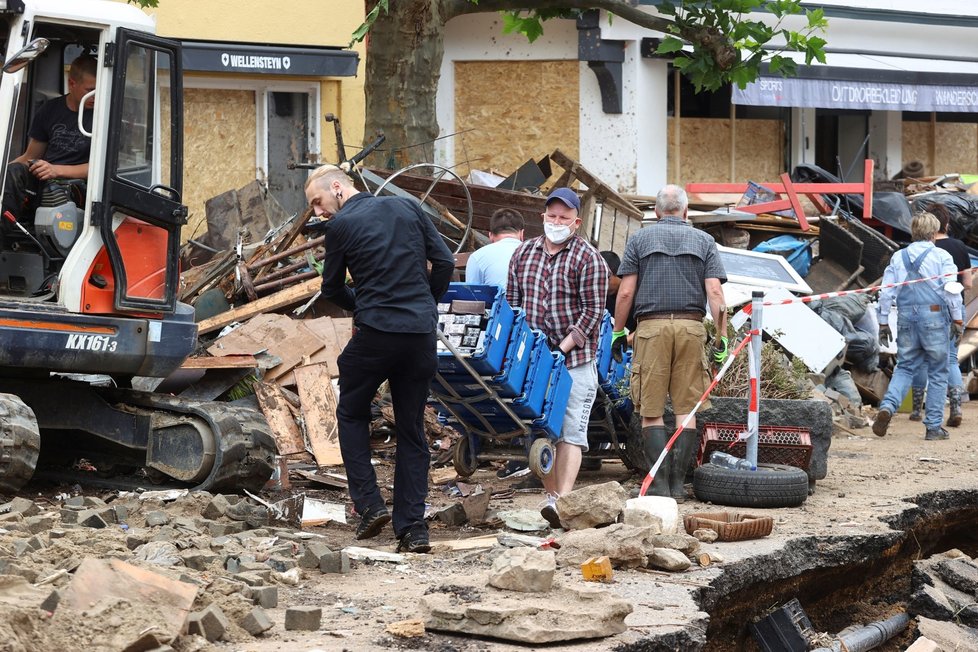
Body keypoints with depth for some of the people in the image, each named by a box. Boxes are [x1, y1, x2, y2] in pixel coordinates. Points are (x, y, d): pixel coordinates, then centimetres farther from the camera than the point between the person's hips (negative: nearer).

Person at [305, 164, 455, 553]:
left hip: (375, 333, -4)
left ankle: (369, 503, 5)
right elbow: (445, 262, 9)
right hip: (422, 335, 4)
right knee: (411, 430, 10)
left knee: (352, 414, 18)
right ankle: (412, 528, 5)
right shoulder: (407, 208, 10)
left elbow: (332, 289, 8)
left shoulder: (340, 226, -2)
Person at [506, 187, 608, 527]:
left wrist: (564, 347, -14)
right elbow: (511, 302, 16)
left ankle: (562, 500, -19)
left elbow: (593, 312, -7)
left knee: (570, 432, -10)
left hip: (574, 360, -5)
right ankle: (551, 494, 13)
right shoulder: (523, 253, 12)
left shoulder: (588, 258, -3)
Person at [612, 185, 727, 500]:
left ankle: (660, 483, -6)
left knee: (651, 411, 2)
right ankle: (678, 483, 5)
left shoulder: (639, 239, 8)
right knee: (686, 409, 6)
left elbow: (626, 292, 1)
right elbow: (715, 292, 0)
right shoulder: (703, 241, 10)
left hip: (652, 325, -1)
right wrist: (722, 336, 3)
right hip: (691, 325, 1)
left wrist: (618, 332, 11)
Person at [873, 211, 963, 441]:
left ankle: (887, 406, -14)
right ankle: (933, 427, 6)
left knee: (905, 368, 12)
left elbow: (887, 292, 8)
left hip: (906, 318, 3)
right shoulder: (941, 257, -2)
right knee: (937, 373, 6)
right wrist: (957, 320, 0)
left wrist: (883, 322, 14)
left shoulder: (898, 257, 9)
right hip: (934, 317, -3)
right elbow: (951, 291, -7)